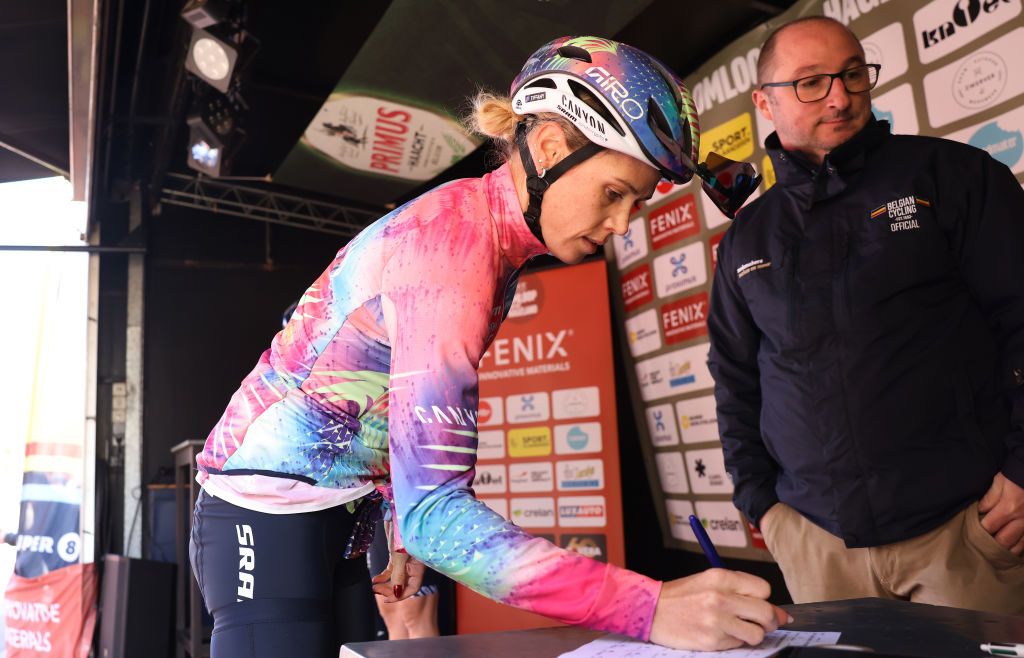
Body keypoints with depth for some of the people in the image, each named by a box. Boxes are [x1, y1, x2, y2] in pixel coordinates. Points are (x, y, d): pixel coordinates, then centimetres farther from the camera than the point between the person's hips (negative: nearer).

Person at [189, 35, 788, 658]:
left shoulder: (488, 229, 2)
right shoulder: (452, 249, -27)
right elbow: (434, 510, -34)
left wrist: (407, 533, 0)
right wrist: (650, 608, -38)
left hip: (345, 515, 8)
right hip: (270, 518, -8)